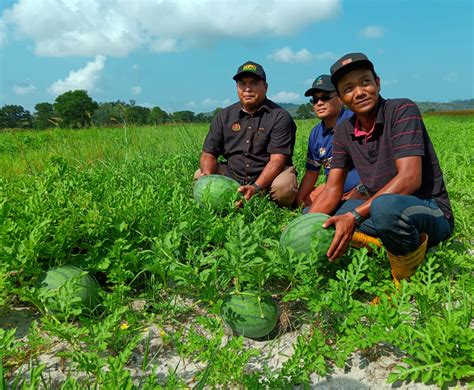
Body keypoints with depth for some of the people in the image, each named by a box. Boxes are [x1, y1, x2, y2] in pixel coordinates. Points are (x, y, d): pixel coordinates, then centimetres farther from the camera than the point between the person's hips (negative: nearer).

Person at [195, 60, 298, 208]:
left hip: (268, 177, -3)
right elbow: (209, 153, 3)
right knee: (200, 176, -12)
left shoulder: (280, 117, -8)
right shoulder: (224, 116, 6)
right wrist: (207, 176, -20)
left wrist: (256, 187, -32)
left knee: (284, 186, -34)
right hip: (232, 174, 4)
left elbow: (277, 159, -17)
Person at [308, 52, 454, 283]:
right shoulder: (344, 132, 3)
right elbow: (333, 190, 0)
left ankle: (408, 264, -10)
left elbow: (410, 179, -25)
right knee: (313, 213, 4)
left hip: (430, 213, -6)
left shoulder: (403, 110, -14)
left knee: (385, 207, -40)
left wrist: (355, 216, -33)